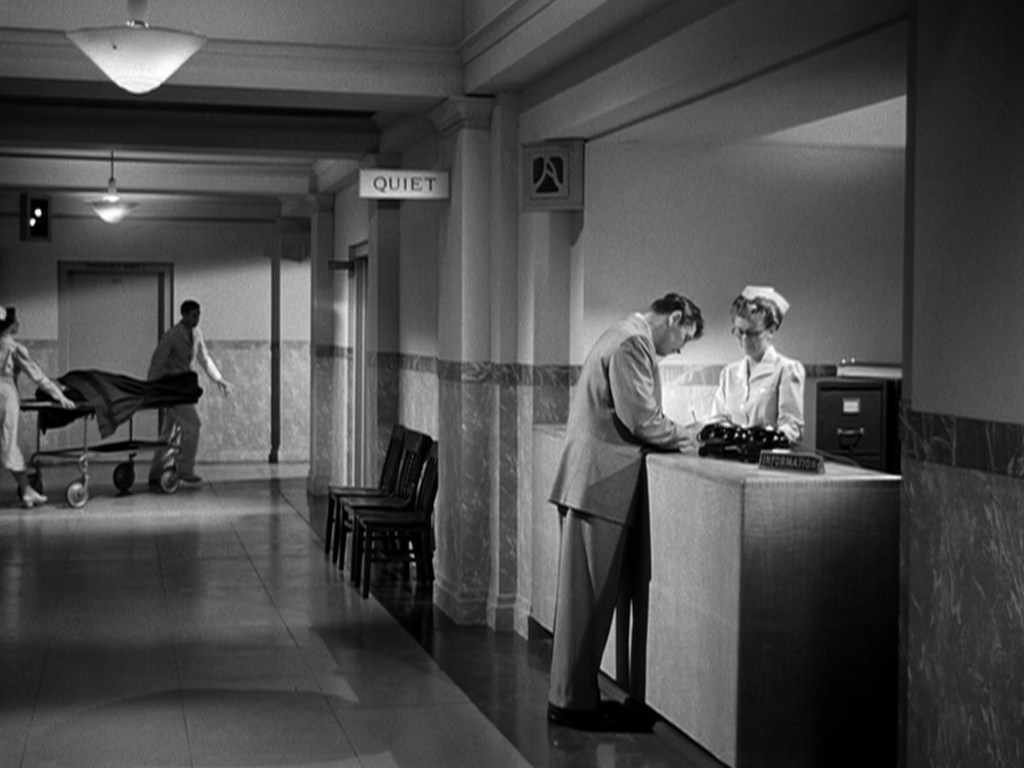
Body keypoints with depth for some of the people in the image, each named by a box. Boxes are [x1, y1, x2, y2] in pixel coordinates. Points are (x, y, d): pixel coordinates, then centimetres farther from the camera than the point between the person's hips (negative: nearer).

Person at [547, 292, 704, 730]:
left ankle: (574, 694, 21)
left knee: (587, 593, 14)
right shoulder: (634, 343, -12)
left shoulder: (627, 337, 21)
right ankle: (572, 702, 2)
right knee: (588, 595, -4)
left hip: (591, 481, 11)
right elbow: (640, 418, -18)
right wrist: (679, 436, -2)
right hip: (599, 482, -11)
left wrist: (671, 432, 13)